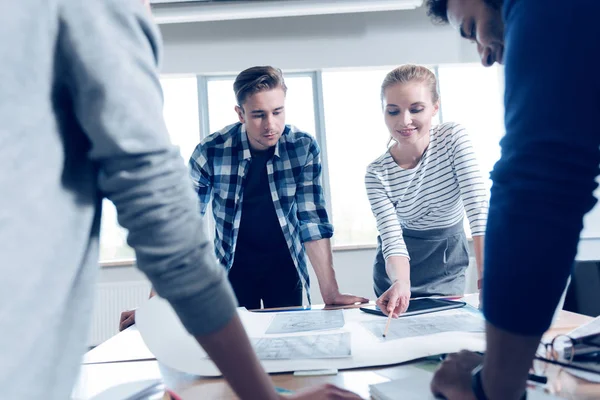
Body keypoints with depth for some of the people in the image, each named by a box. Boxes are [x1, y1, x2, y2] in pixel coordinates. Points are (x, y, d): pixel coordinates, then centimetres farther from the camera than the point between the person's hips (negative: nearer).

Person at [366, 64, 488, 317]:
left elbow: (479, 207, -25)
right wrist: (401, 283, -44)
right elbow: (392, 239, -23)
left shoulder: (453, 137, -18)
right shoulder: (377, 173, -19)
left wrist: (488, 277, -34)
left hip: (450, 262, 1)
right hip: (404, 266, 0)